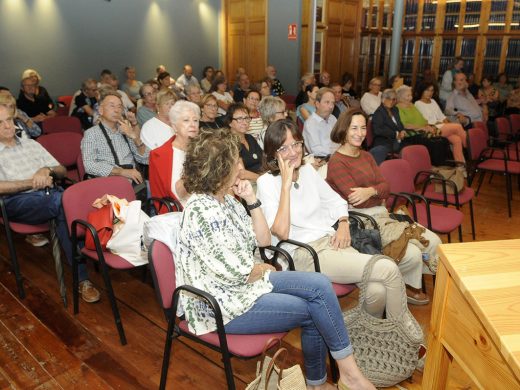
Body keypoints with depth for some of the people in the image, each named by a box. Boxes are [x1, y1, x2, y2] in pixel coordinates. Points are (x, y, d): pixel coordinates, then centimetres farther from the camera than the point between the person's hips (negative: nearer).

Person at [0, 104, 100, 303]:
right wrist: (32, 183, -12)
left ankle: (81, 279, -34)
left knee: (64, 209, -34)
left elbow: (62, 171, 21)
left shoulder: (31, 144, 25)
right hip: (18, 203, -4)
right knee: (63, 201, -34)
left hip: (51, 195, 4)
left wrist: (47, 170, -1)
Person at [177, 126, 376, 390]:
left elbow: (263, 239, 8)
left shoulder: (226, 200, 5)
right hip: (224, 305, -8)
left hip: (247, 281, 9)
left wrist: (252, 200, -3)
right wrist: (262, 269, -4)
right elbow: (235, 273, -24)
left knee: (319, 285, -5)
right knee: (314, 309, -8)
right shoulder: (202, 211, -24)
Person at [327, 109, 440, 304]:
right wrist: (378, 192, -3)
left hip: (381, 215, 9)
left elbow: (386, 187, 5)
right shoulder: (336, 162, -10)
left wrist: (371, 191, -17)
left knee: (433, 241, -2)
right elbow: (355, 200, -18)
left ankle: (410, 284, 19)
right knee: (412, 254, -21)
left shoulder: (366, 156, 16)